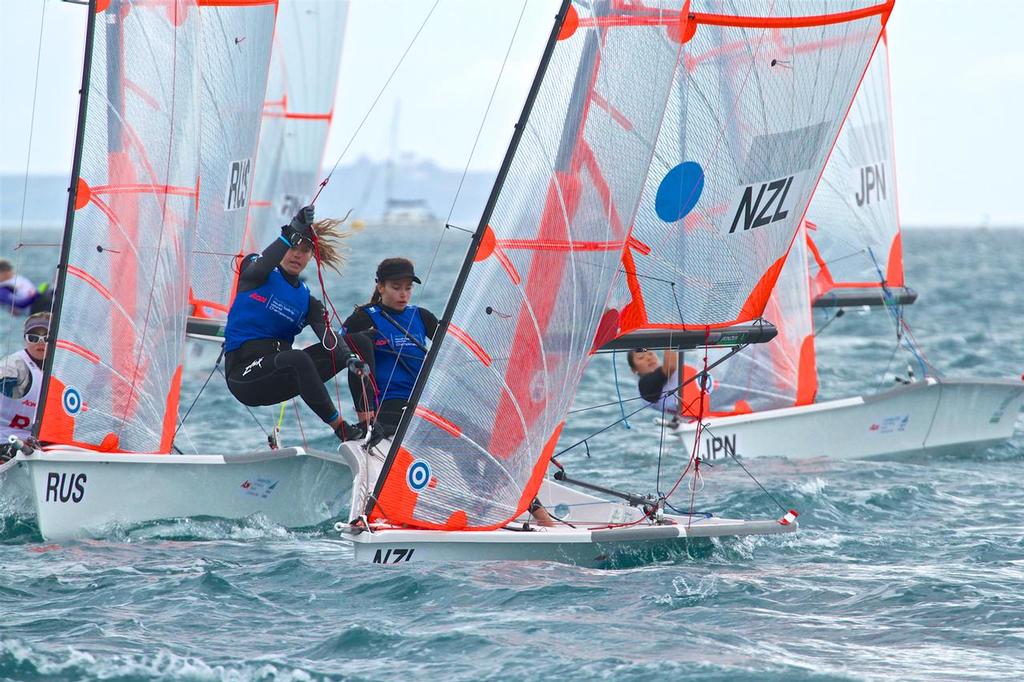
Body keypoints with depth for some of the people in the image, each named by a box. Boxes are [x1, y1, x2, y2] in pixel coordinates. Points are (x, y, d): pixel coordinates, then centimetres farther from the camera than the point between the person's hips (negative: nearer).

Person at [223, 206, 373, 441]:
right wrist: (292, 232, -37)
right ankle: (340, 427, -29)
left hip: (283, 373, 6)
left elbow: (328, 336, -4)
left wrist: (351, 358, -26)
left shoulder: (307, 301, 13)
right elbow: (261, 266, -23)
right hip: (245, 373, -6)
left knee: (359, 342, -4)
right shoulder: (253, 271, 4)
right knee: (297, 358, -38)